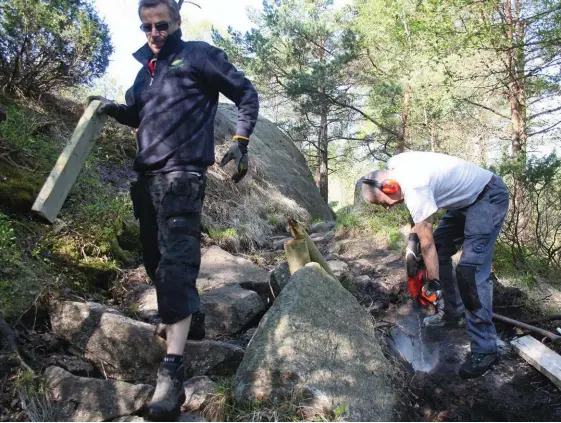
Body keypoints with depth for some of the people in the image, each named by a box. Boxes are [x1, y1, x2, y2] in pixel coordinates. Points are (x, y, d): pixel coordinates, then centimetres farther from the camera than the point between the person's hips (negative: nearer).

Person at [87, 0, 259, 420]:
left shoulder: (198, 55, 3)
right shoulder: (145, 68, 22)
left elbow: (246, 93, 4)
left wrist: (240, 142, -7)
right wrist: (115, 108, 7)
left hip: (181, 173, -8)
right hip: (147, 175, 8)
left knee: (176, 262, -18)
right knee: (156, 259, 14)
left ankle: (172, 373, -20)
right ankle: (191, 317, 38)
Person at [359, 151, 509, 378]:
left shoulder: (414, 188, -31)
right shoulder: (392, 166, -5)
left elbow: (426, 242, -24)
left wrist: (433, 281, -14)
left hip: (489, 198, -10)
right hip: (466, 198, 10)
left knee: (470, 271, -17)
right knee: (439, 249, 13)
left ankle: (484, 349, -12)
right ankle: (452, 312, 26)